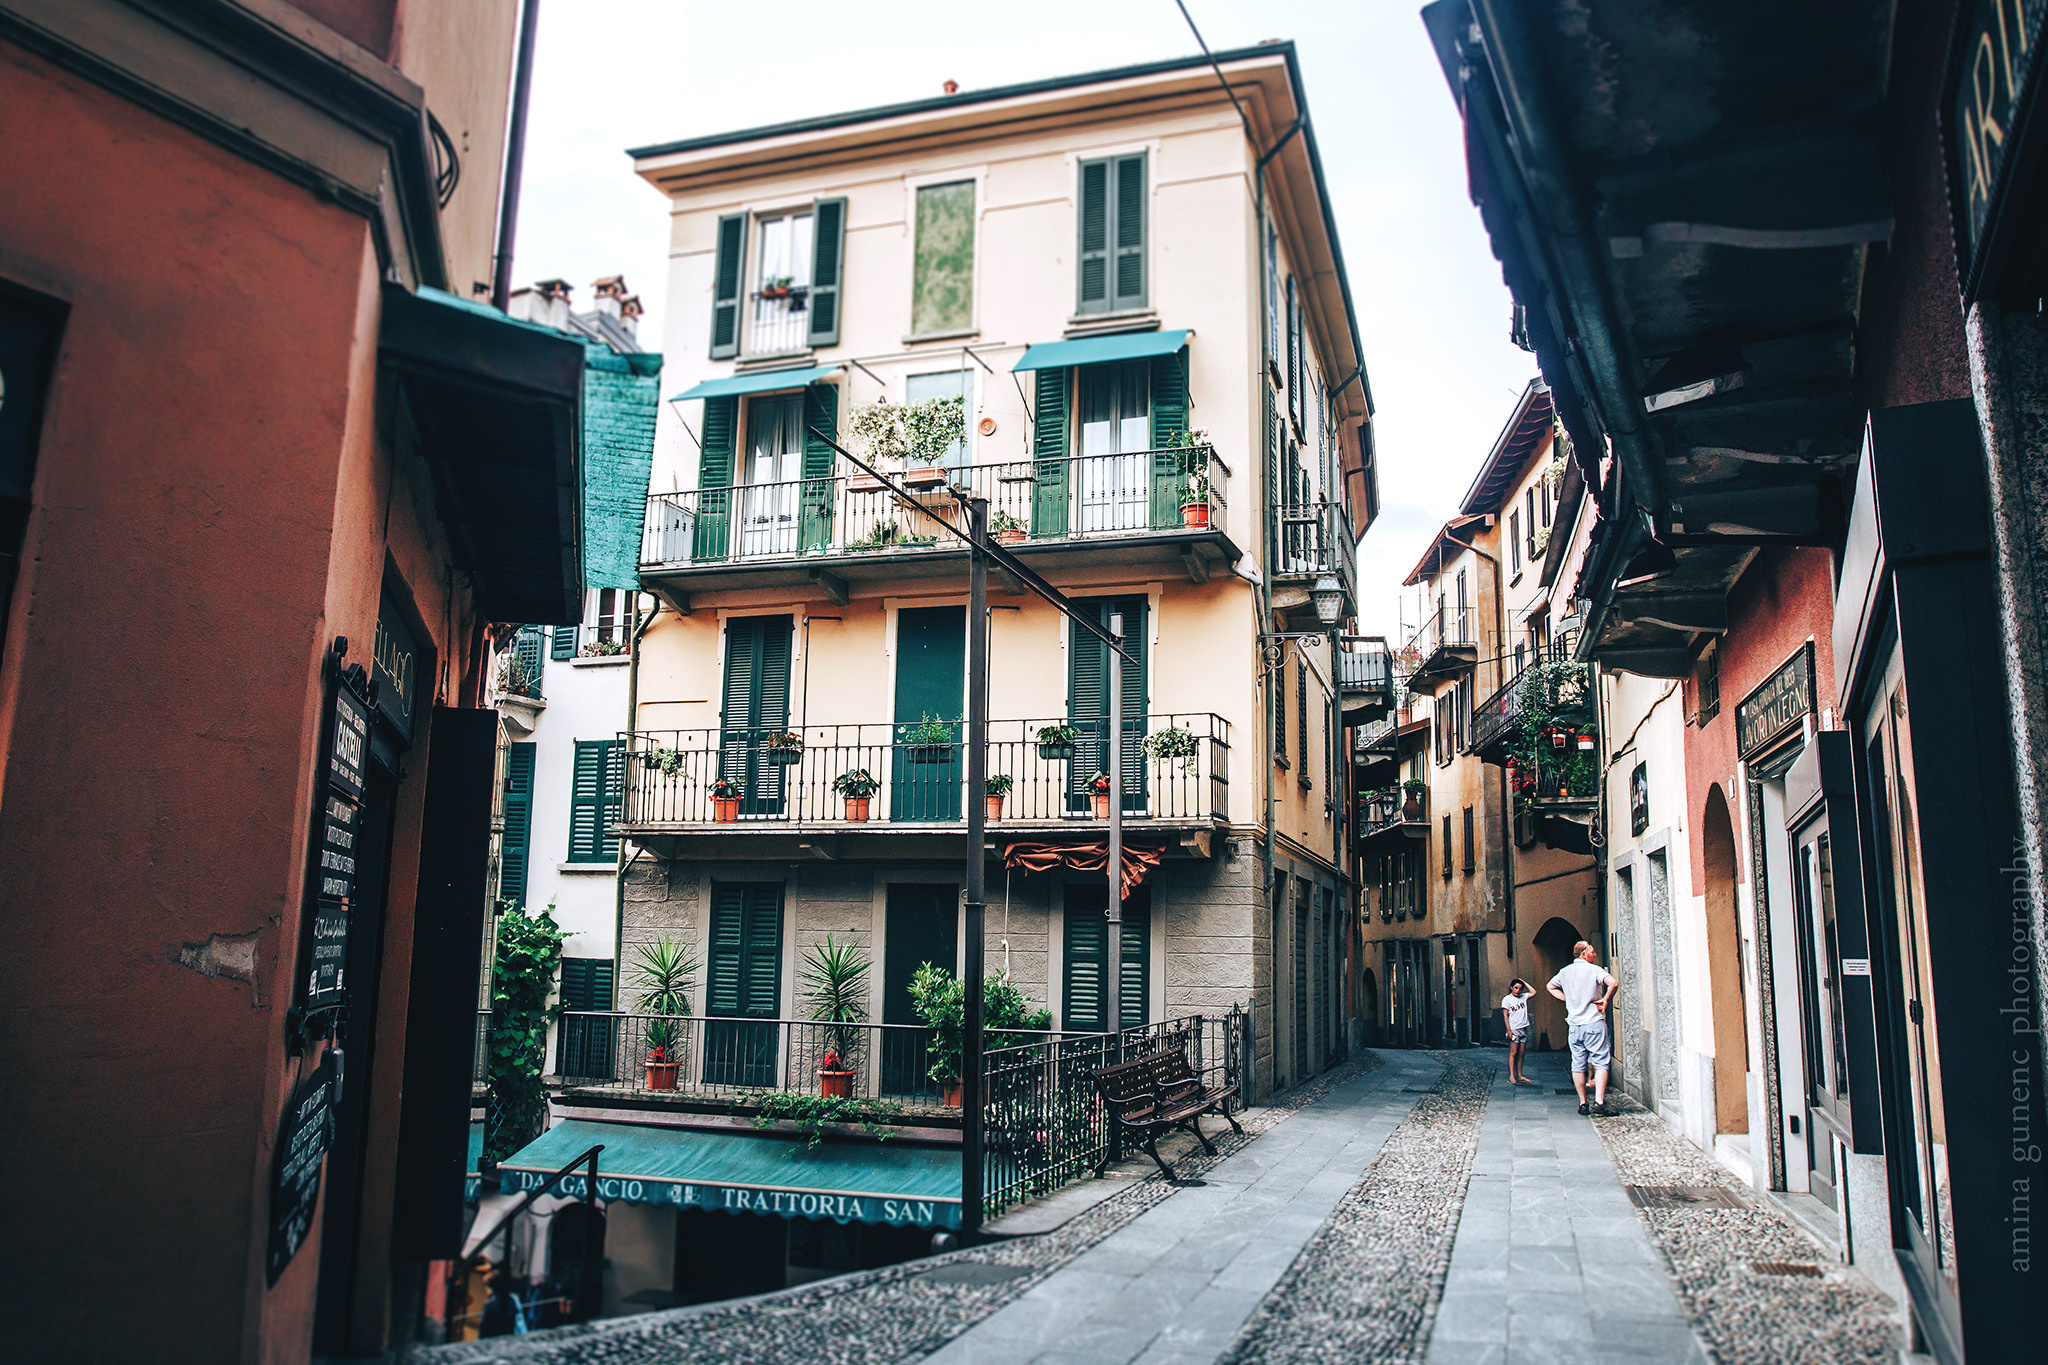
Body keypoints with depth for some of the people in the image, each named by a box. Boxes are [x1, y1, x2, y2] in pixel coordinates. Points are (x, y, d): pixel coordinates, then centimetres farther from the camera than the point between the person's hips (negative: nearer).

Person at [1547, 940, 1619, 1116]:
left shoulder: (1565, 972, 11)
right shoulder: (1594, 970, -7)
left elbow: (1551, 986, 27)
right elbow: (1613, 983, -23)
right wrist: (1605, 999, -9)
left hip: (1574, 1025, 5)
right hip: (1594, 1023, -5)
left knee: (1578, 1065, 8)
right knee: (1601, 1062, -5)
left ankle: (1582, 1103, 11)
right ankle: (1599, 1102, -16)